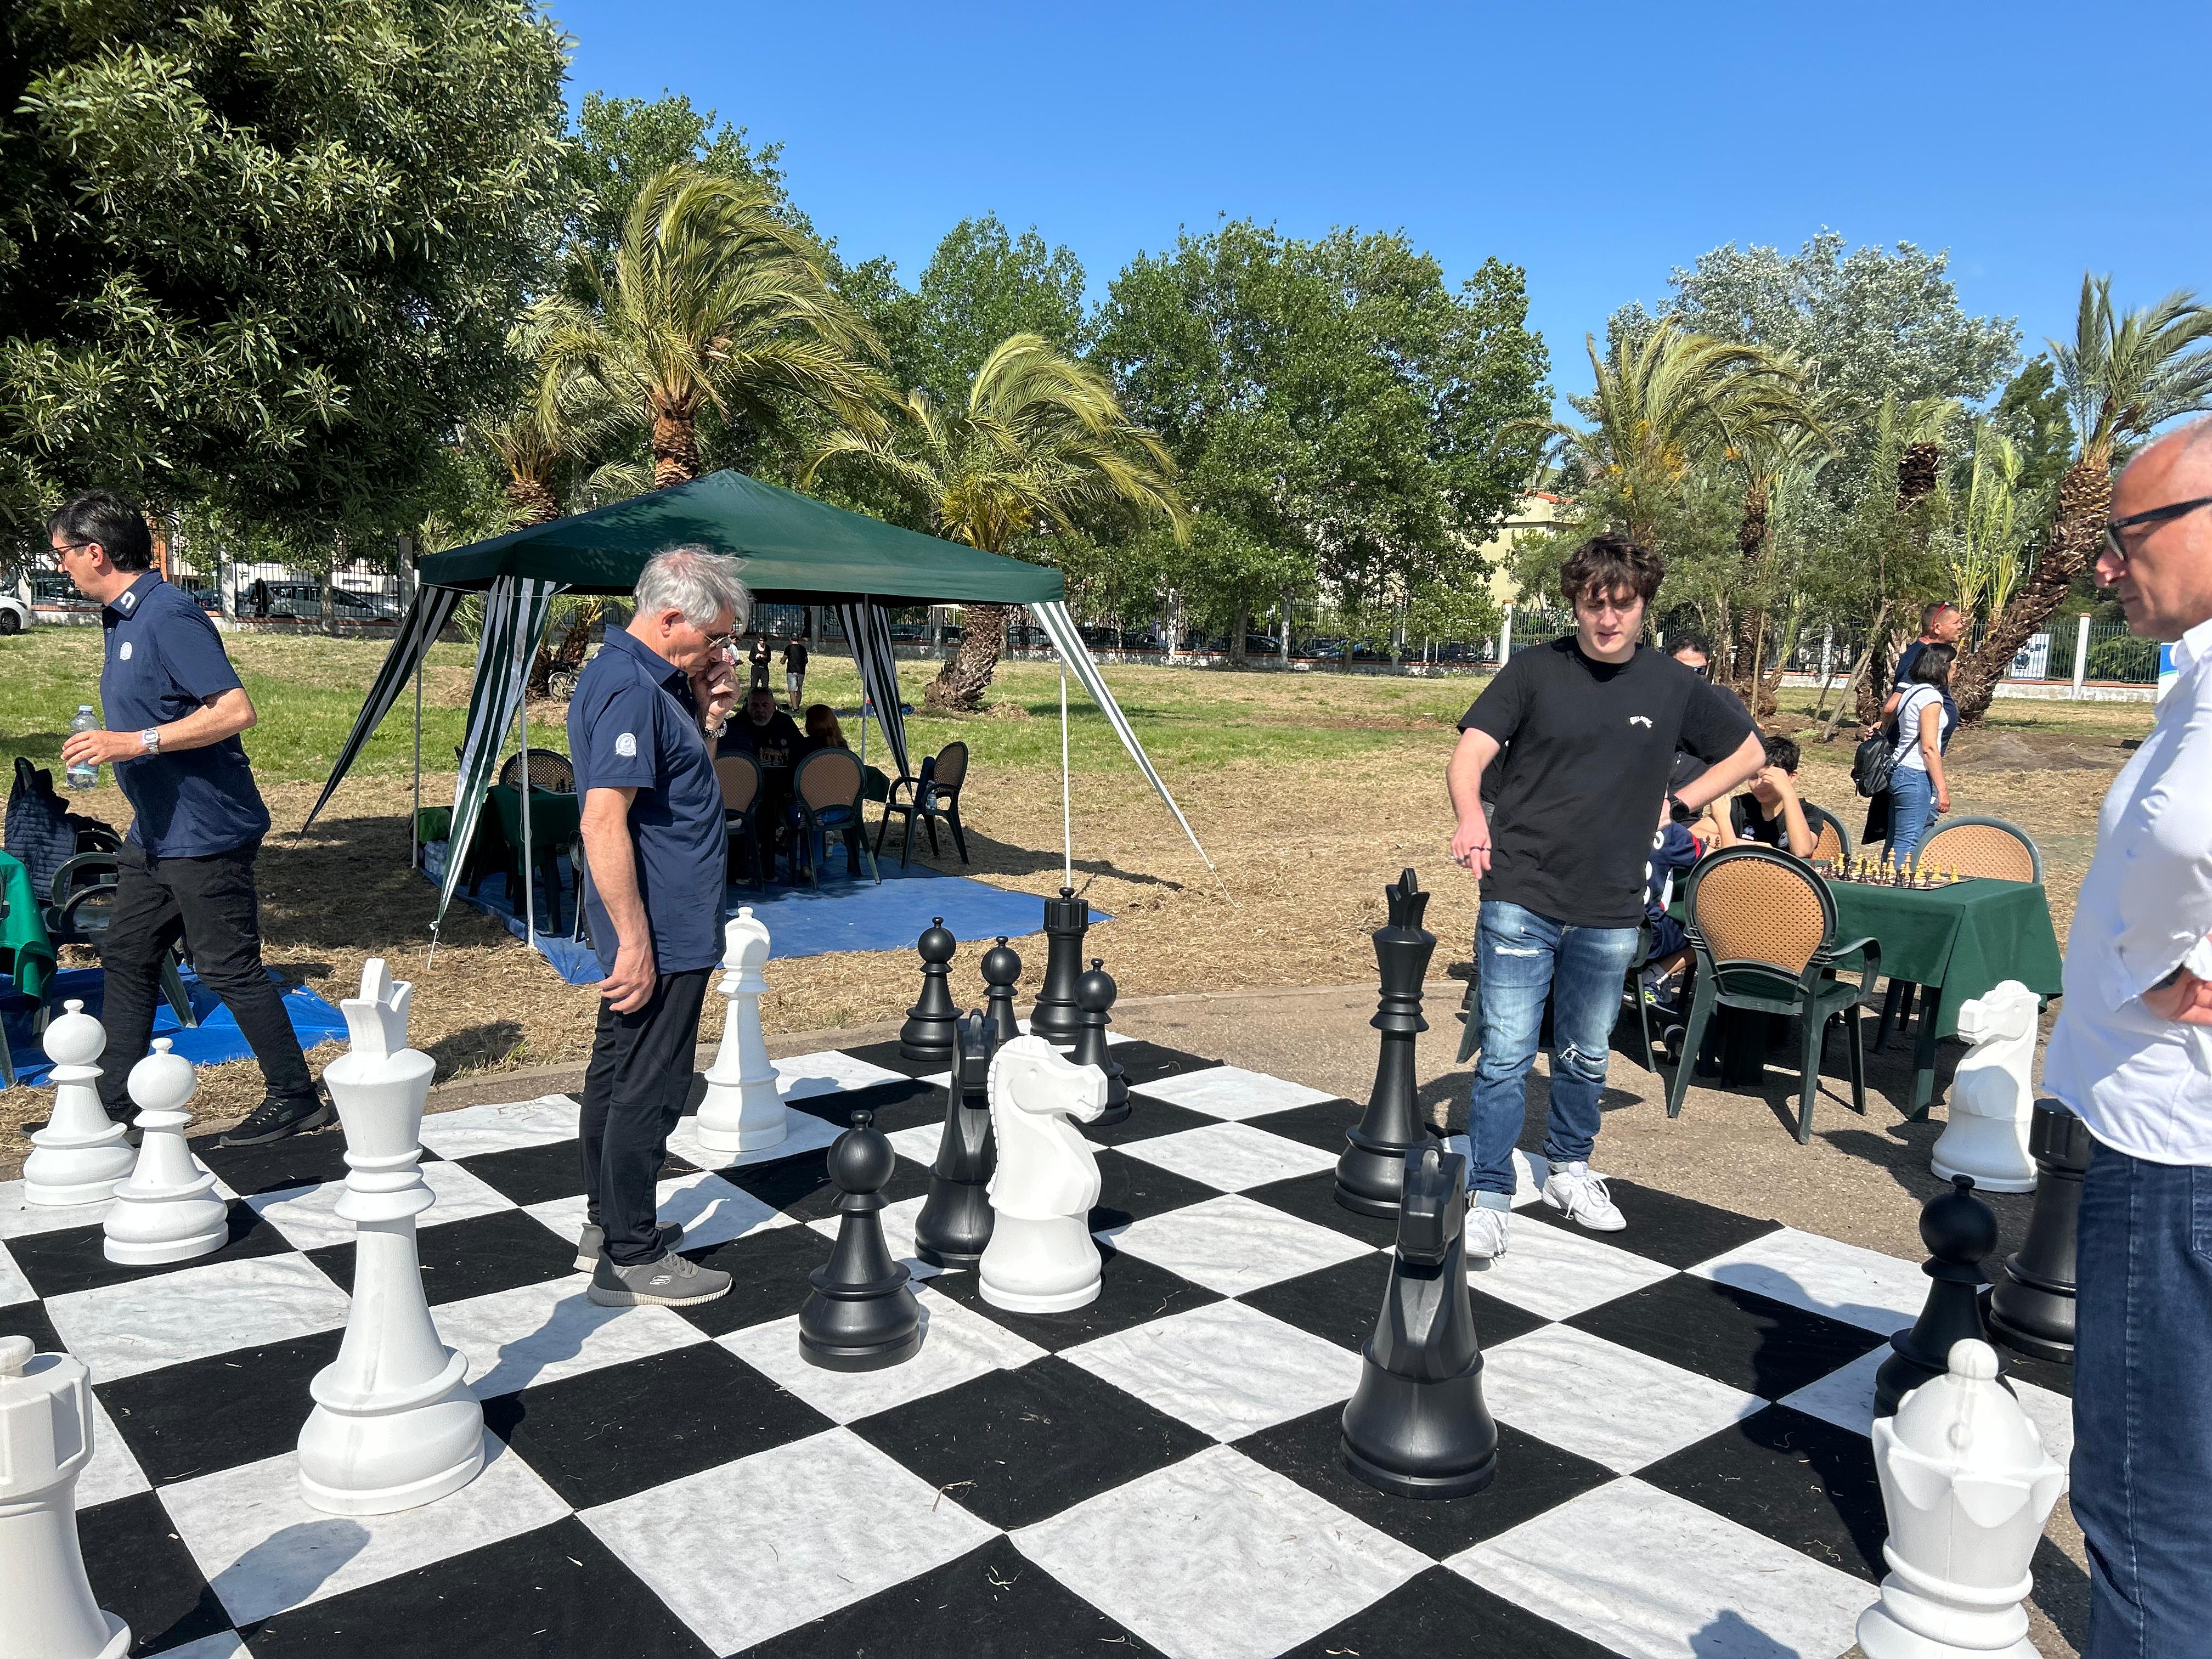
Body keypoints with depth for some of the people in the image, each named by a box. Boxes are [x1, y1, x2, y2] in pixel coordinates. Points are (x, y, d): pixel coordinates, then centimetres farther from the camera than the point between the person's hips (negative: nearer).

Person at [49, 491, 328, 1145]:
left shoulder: (170, 616, -17)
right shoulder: (122, 620, 13)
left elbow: (236, 711, -25)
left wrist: (136, 742, -27)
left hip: (204, 832, -10)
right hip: (154, 833, 10)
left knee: (230, 968, -4)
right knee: (125, 962, 15)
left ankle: (295, 1097, 7)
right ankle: (111, 1103, 25)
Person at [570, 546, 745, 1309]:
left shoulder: (647, 677, 11)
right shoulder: (629, 688, -21)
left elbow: (681, 785, 19)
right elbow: (603, 823, -26)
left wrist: (707, 715, 3)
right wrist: (635, 944, -25)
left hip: (653, 926, 11)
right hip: (661, 931, -11)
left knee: (619, 1069, 19)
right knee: (648, 1089, -1)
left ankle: (609, 1222, 33)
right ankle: (631, 1261, 11)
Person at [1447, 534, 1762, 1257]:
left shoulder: (1673, 685, 3)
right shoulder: (1535, 672, -4)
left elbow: (1748, 752, 17)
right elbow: (1468, 756, -13)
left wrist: (1676, 803, 4)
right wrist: (1470, 817, -34)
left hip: (1609, 912, 3)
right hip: (1520, 898, -3)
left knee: (1586, 1056, 18)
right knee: (1505, 1056, -4)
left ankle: (1569, 1169, 40)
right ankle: (1488, 1199, 8)